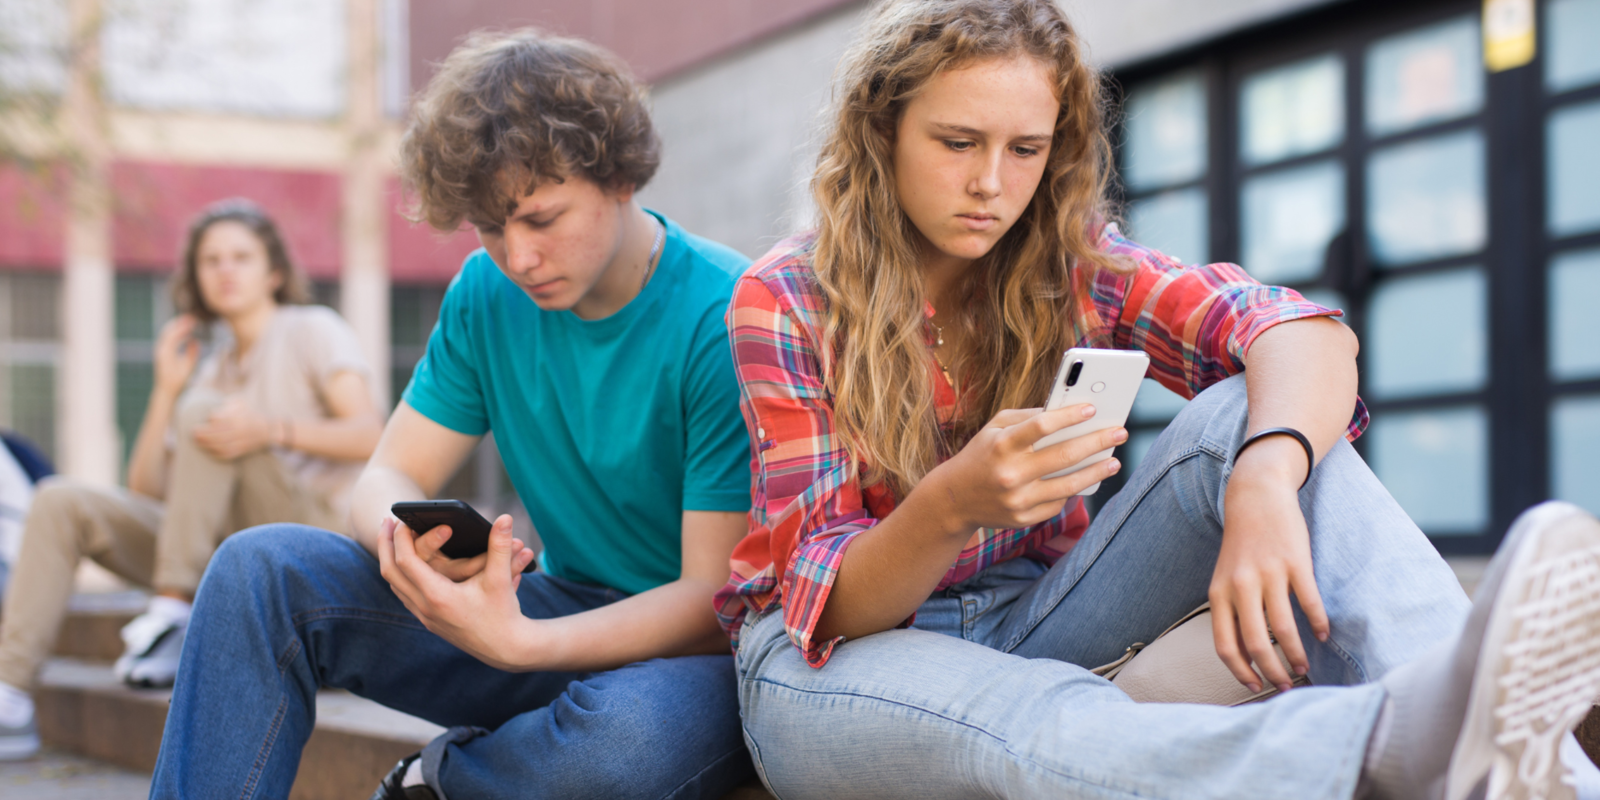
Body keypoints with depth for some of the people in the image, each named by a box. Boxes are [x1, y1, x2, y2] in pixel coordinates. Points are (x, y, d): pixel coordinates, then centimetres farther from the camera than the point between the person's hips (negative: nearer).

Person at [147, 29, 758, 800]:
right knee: (263, 566, -12)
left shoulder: (723, 322, -18)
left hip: (692, 650, -5)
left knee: (629, 732, -42)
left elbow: (719, 598, -21)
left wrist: (516, 642, -37)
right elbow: (389, 477, 3)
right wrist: (401, 538, -25)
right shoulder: (486, 294, 2)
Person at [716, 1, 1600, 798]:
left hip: (1026, 626, 4)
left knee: (1241, 417, -20)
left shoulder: (1070, 263, -1)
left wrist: (1265, 478, -41)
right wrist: (954, 507, -37)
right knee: (1037, 724, -40)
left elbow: (1303, 335, -18)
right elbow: (829, 604, -15)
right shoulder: (783, 302, -10)